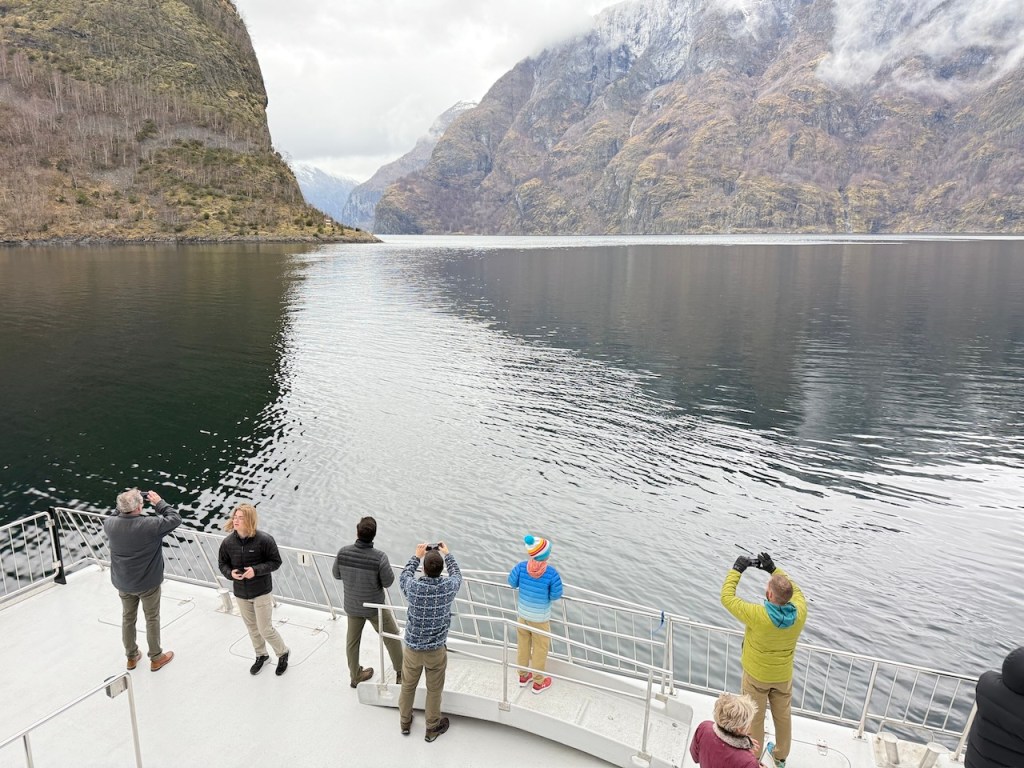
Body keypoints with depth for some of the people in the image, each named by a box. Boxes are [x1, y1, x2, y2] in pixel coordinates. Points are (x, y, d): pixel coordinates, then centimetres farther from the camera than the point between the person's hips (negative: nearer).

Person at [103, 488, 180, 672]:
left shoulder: (110, 524, -16)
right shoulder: (150, 525, -29)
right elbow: (175, 518, -16)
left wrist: (124, 506, -1)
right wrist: (159, 502, -9)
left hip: (123, 582, 4)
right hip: (148, 583, -4)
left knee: (128, 618, 21)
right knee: (152, 619, 13)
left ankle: (131, 657, 36)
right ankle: (156, 658, 26)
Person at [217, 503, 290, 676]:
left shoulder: (264, 540, -20)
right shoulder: (228, 542, -9)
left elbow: (275, 562, -12)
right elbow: (222, 563, 6)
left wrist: (256, 570, -25)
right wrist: (230, 573, -15)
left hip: (262, 592, -4)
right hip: (241, 593, 4)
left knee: (265, 629, 1)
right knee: (252, 628, 20)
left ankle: (283, 653, 28)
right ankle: (261, 656, 44)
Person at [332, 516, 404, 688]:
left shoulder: (343, 553, -20)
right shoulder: (379, 557, -30)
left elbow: (336, 575, -3)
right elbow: (388, 582, -17)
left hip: (352, 606, 3)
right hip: (375, 607, -3)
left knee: (352, 641, 23)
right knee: (392, 638, 18)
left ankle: (355, 676, 42)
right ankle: (401, 674, 31)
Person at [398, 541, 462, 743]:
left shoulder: (413, 587, -23)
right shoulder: (448, 587, -21)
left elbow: (404, 575, 2)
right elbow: (457, 574, 3)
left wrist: (416, 556, 14)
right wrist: (447, 554, 16)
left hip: (412, 648, 1)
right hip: (436, 650, -1)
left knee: (407, 686, 24)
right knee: (434, 690, 20)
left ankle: (405, 722, 45)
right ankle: (432, 728, 38)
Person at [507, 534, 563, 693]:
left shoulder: (521, 566, -18)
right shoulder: (551, 573, -27)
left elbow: (512, 583, -2)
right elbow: (556, 595, -18)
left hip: (523, 613, 4)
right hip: (540, 617, -4)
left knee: (523, 645, 22)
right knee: (540, 649, 16)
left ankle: (523, 676, 41)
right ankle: (538, 683, 31)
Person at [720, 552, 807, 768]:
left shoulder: (757, 615, -36)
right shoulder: (800, 612, -24)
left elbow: (727, 597, -23)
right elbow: (795, 590, -1)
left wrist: (737, 568, -14)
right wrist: (773, 568, -1)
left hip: (756, 675, -4)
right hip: (783, 675, 4)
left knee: (754, 718, 17)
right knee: (783, 716, 25)